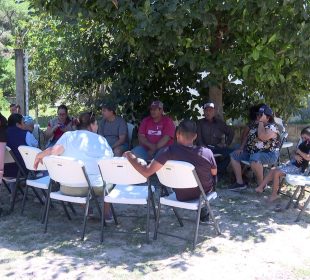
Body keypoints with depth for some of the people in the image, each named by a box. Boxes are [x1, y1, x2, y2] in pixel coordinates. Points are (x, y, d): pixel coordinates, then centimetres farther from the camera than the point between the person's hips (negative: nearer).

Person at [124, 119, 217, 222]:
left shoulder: (170, 151, -28)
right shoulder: (207, 153, -24)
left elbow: (146, 172, -28)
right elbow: (214, 173, -4)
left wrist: (129, 156, -14)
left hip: (181, 197, 0)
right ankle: (203, 212, 40)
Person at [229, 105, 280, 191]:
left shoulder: (272, 127, -13)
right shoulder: (255, 125, 11)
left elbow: (262, 137, -33)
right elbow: (248, 137, 22)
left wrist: (261, 122, -20)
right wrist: (242, 148, 9)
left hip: (269, 154, -9)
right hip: (252, 152, 9)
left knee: (254, 159, -40)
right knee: (234, 155, 4)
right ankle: (240, 183, 1)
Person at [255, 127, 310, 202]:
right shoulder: (303, 144, 12)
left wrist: (299, 152, -13)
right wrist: (296, 156, -7)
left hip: (299, 167, -9)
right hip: (293, 163, 9)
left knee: (276, 172, -19)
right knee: (272, 171, 3)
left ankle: (274, 194, -9)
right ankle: (260, 187, 6)